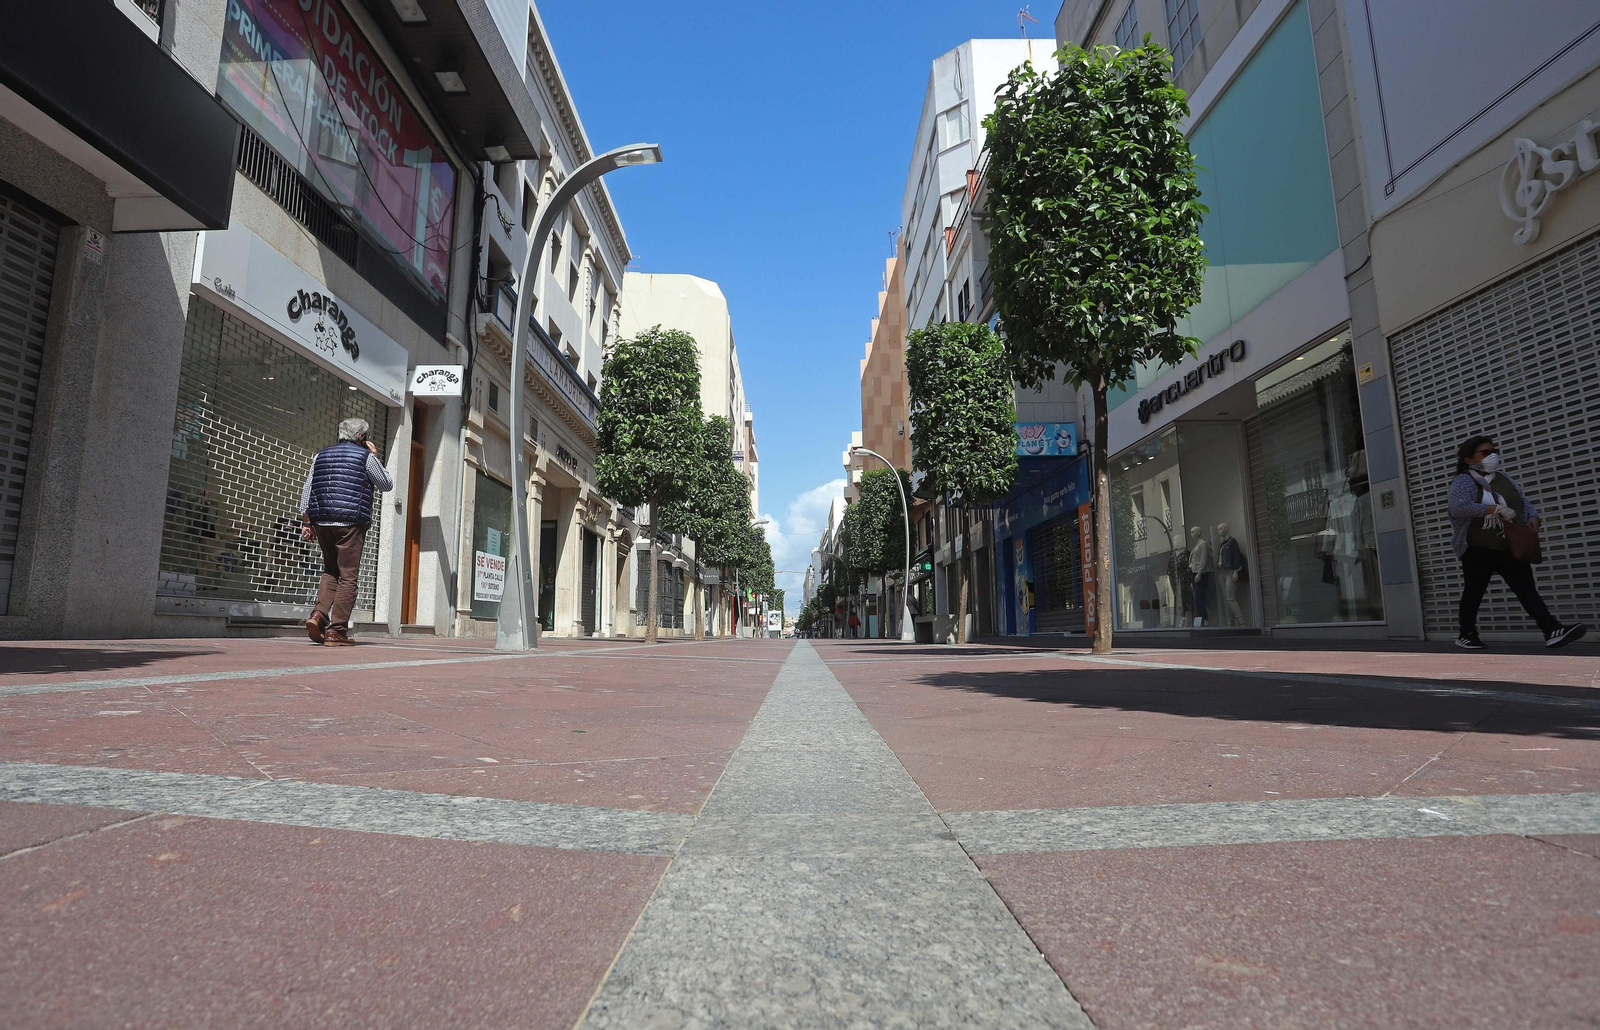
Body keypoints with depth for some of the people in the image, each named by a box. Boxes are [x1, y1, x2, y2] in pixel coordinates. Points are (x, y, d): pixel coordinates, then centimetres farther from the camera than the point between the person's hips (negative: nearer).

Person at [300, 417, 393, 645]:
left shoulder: (322, 454, 16)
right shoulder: (366, 457, 1)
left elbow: (306, 490, 12)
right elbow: (387, 484, 11)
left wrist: (306, 522, 14)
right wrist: (375, 457, 17)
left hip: (322, 521, 5)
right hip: (351, 523, -5)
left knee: (330, 571, 19)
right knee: (347, 576, -1)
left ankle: (319, 614, -3)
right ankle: (336, 630, -3)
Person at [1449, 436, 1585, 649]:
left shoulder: (1503, 478, 15)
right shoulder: (1463, 481, -8)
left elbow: (1523, 501, 20)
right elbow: (1459, 507, -24)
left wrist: (1532, 516, -1)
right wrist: (1496, 509, -25)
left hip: (1510, 548, 6)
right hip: (1478, 549, -6)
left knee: (1527, 589, -2)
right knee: (1474, 592, 4)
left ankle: (1552, 631, -8)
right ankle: (1466, 635, 15)